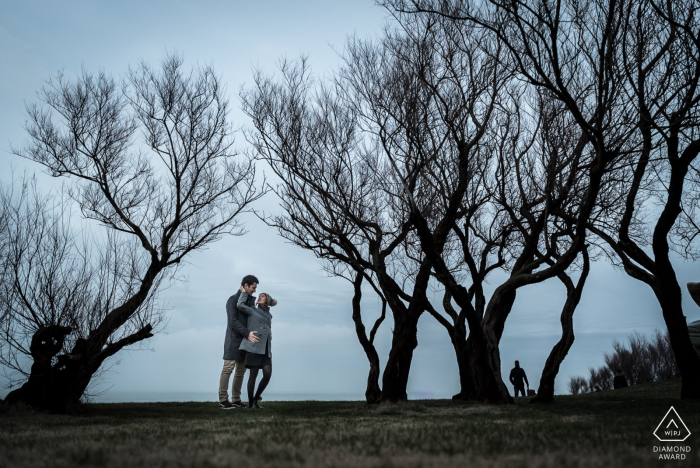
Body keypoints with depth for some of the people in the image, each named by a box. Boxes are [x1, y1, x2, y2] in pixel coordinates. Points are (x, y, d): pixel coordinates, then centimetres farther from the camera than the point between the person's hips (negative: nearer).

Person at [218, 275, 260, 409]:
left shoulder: (251, 300, 16)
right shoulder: (233, 300, -6)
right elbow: (233, 321, -15)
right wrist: (247, 334, -23)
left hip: (245, 341, 8)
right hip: (234, 339, -7)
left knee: (241, 370, 7)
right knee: (228, 368, -9)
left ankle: (236, 400, 11)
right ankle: (223, 400, -7)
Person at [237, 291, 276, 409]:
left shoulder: (269, 316, 23)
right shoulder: (253, 310, 8)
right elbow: (241, 305, -8)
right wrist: (244, 292, 4)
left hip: (265, 347, 5)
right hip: (254, 346, -5)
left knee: (268, 374, -8)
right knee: (253, 374, -4)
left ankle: (256, 398, 12)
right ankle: (250, 402, 10)